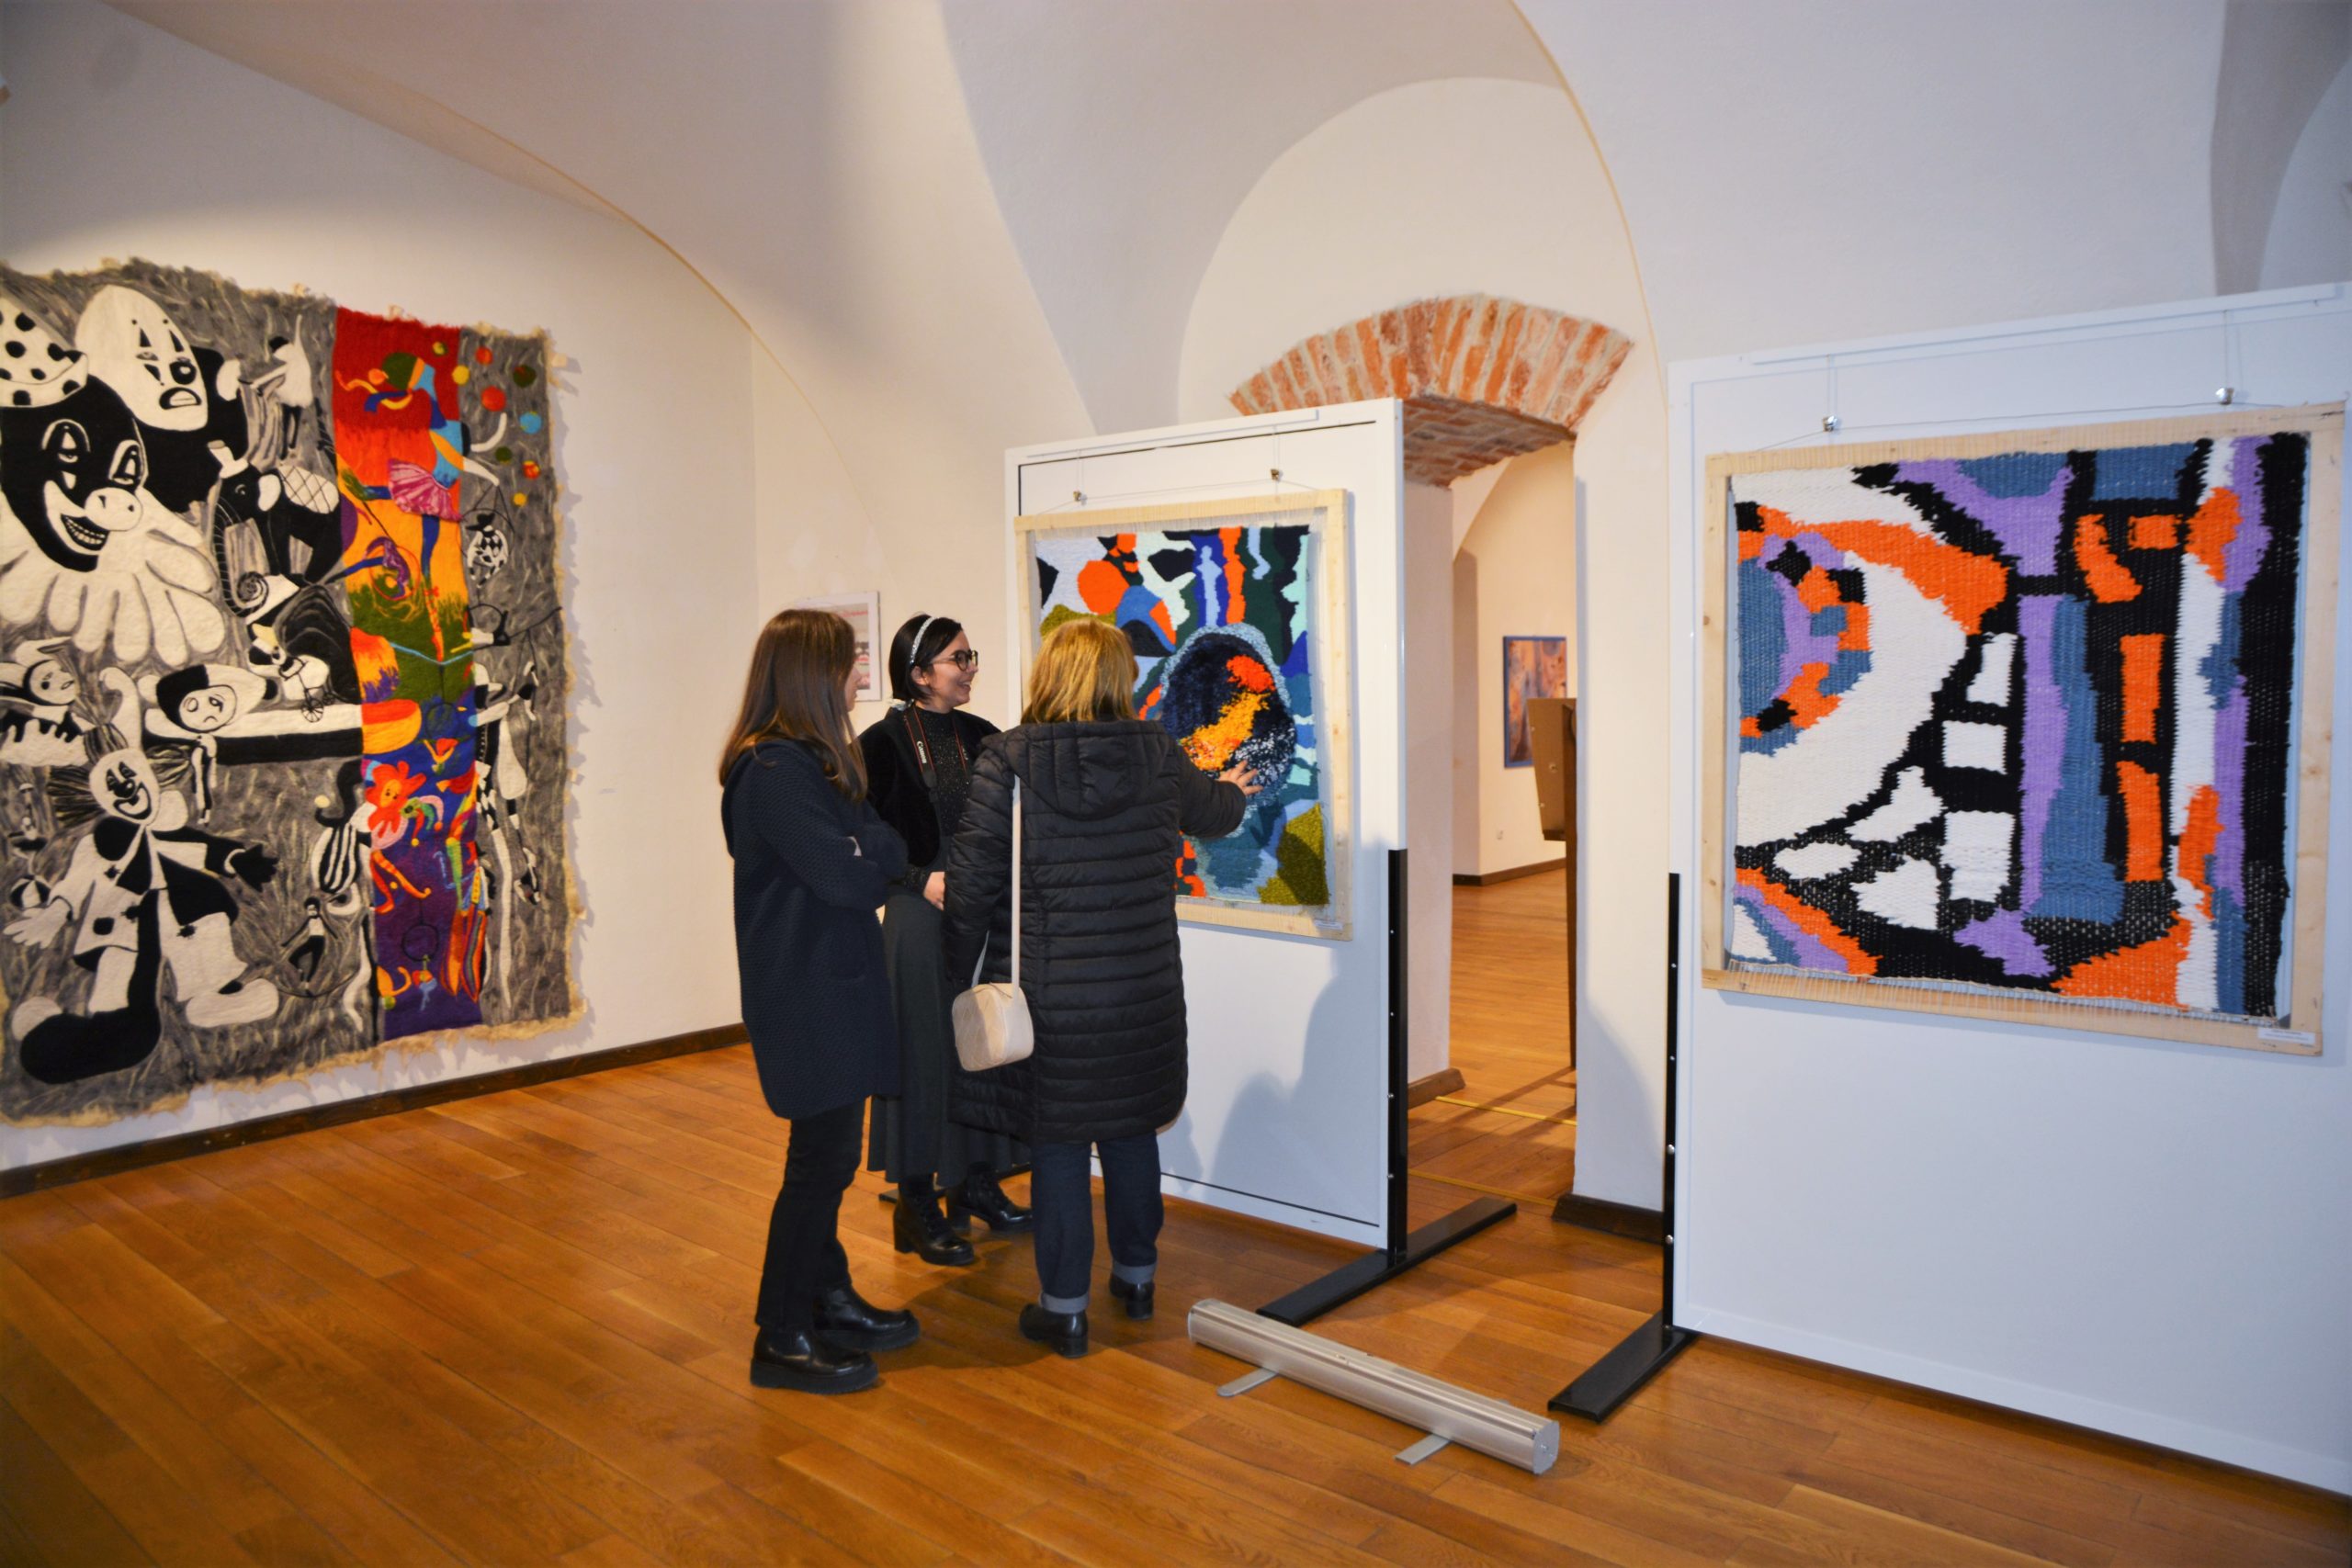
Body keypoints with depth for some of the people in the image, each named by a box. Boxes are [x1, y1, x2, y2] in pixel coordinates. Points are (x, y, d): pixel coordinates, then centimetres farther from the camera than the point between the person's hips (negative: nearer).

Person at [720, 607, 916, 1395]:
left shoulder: (807, 761, 12)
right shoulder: (776, 772, -20)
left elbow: (866, 867, 10)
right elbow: (851, 876, -23)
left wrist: (880, 859, -9)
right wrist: (889, 846, -5)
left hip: (829, 983, 10)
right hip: (807, 993, -10)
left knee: (829, 1153, 18)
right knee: (821, 1159, -1)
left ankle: (829, 1300, 33)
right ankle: (782, 1339, 13)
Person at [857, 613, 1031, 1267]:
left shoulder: (981, 736, 7)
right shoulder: (883, 743, -8)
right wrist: (923, 881, -15)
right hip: (920, 918, -5)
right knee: (924, 1052, 2)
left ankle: (976, 1182, 28)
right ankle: (917, 1205, 15)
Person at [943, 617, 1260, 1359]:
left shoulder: (1007, 759, -11)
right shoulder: (1157, 755, -2)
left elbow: (972, 877, -11)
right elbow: (1214, 813, 19)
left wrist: (961, 966, 3)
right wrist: (1233, 788, 43)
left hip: (1049, 991, -3)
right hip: (1143, 988, 3)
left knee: (1056, 1144, 9)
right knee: (1131, 1131, 19)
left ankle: (1064, 1308, 19)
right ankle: (1136, 1276, 35)